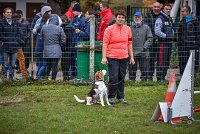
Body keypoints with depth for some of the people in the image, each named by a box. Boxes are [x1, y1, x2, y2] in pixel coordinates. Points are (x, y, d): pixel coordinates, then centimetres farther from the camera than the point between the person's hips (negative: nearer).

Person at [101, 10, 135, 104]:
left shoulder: (128, 29, 10)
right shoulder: (109, 29, -3)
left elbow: (129, 44, 15)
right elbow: (105, 43, -4)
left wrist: (131, 57, 13)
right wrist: (104, 57, -11)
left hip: (124, 57, 4)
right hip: (112, 57, -4)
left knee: (121, 78, 9)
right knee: (113, 77, -7)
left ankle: (121, 97, 17)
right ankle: (111, 97, 4)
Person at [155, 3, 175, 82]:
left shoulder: (170, 19, 17)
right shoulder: (160, 19, -8)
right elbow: (157, 32, -16)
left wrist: (172, 35, 9)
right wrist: (166, 36, -16)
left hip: (169, 43, 8)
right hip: (162, 42, -8)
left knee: (167, 61, 10)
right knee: (161, 61, -10)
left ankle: (163, 77, 17)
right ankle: (159, 78, -7)